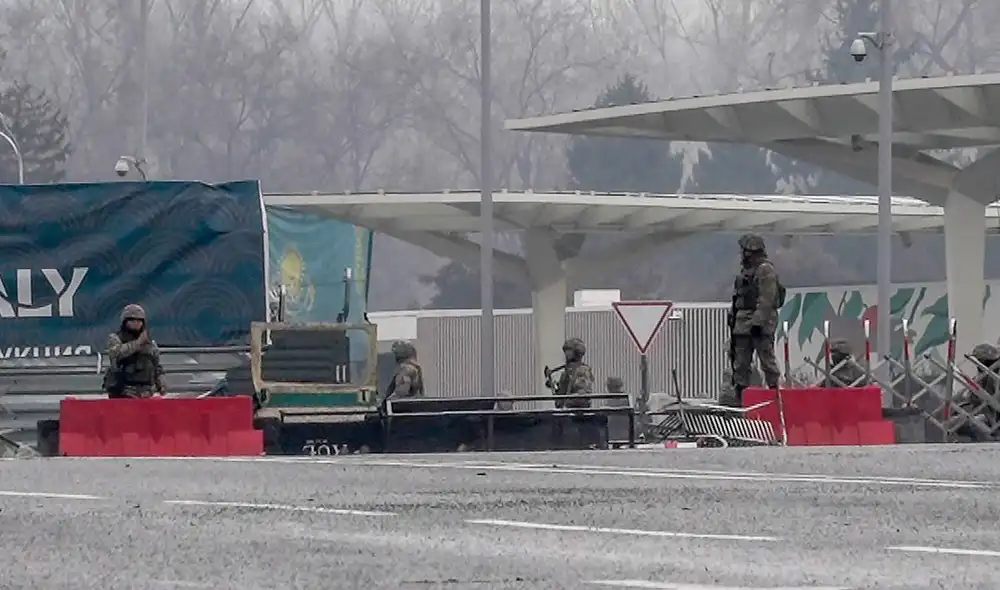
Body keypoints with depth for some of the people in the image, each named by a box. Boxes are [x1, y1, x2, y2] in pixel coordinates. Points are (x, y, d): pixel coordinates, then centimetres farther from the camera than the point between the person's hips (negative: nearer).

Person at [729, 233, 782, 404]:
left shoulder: (766, 270, -11)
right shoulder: (746, 271, 19)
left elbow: (766, 300, -18)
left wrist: (758, 322, -23)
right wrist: (733, 317, 21)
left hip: (761, 322, -10)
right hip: (743, 323, 10)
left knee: (767, 358, -7)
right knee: (740, 360, 9)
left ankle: (774, 388, -4)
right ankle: (740, 395, 12)